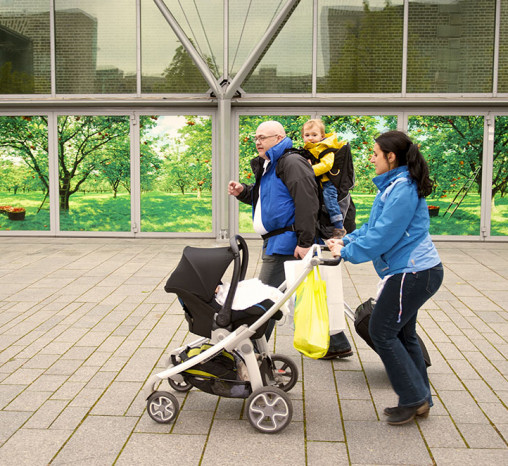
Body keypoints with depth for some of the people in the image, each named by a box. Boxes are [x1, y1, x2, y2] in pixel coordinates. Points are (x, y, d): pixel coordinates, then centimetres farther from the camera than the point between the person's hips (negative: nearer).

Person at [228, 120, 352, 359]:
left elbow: (307, 203, -20)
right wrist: (243, 191, 11)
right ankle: (337, 344, 23)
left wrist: (305, 242, -24)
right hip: (277, 241, 10)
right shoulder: (267, 165, 21)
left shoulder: (291, 163, -12)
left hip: (285, 244, -10)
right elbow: (262, 197, 31)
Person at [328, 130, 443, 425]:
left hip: (414, 273, -10)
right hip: (415, 270, 10)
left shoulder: (403, 189, -19)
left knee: (382, 332, -3)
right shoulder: (395, 185, 13)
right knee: (402, 333, 16)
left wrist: (346, 253, -14)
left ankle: (415, 398, 8)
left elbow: (382, 235, -23)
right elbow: (375, 226, 19)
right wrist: (347, 240, 8)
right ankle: (419, 401, 25)